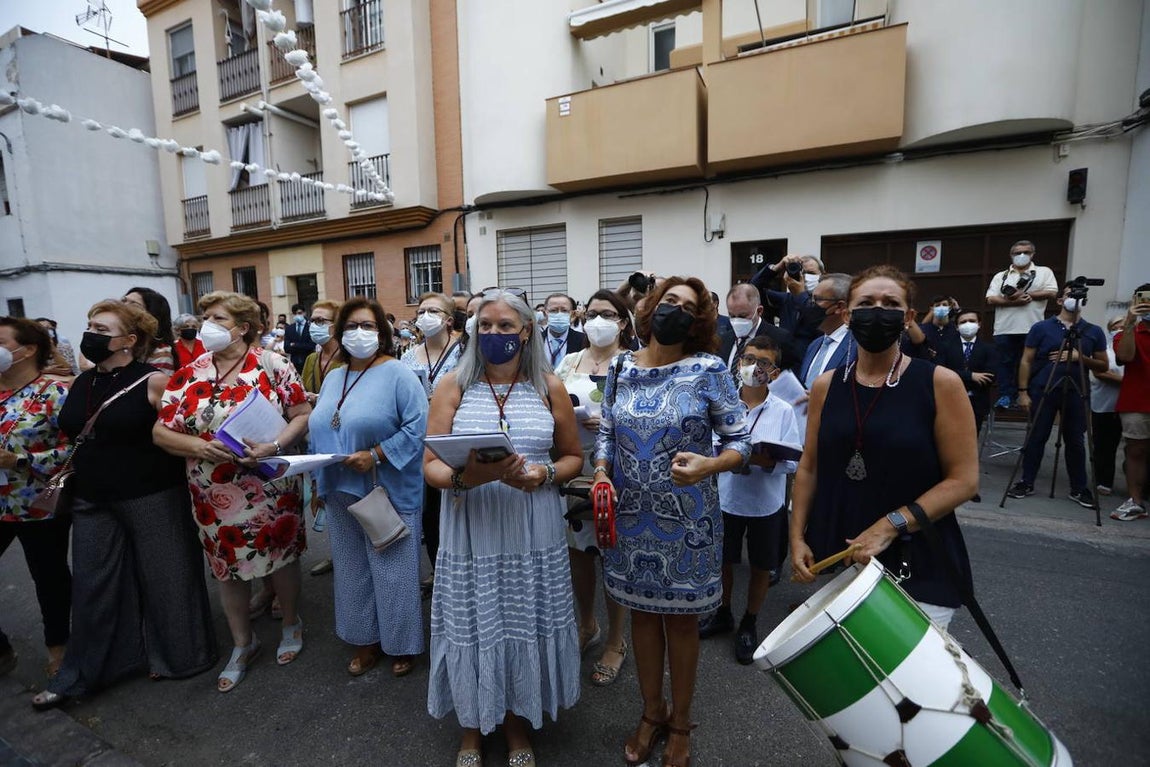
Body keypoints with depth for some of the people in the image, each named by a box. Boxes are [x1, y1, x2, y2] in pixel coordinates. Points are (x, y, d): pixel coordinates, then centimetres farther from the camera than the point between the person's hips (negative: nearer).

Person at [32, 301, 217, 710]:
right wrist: (69, 477, 14)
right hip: (92, 499, 6)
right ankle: (80, 674, 33)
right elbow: (73, 434, 21)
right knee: (91, 585, 15)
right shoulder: (81, 382, 7)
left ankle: (175, 655, 28)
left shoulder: (153, 381, -14)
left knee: (163, 578, 7)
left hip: (152, 497, -6)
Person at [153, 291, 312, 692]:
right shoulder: (187, 376, 2)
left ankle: (291, 623, 38)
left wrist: (273, 446, -24)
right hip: (215, 495, 3)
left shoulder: (272, 365, -7)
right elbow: (162, 431, 2)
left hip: (271, 489, -3)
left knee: (280, 556, 12)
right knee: (227, 565, 15)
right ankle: (242, 642, 36)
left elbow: (302, 414, -9)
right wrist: (200, 447, -17)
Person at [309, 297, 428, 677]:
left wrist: (375, 455, -23)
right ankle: (366, 639, 36)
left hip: (387, 494, -7)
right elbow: (320, 431, 16)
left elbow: (417, 427, -19)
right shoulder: (333, 378, 12)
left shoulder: (398, 374, -11)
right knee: (353, 568, 17)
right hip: (341, 495, 7)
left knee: (393, 570, 5)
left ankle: (402, 643, 25)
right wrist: (319, 482, 8)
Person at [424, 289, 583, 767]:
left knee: (524, 628, 12)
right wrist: (467, 477, -26)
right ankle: (472, 728, 40)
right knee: (472, 629, 11)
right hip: (470, 533, 0)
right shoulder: (454, 385, -1)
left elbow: (573, 457, 7)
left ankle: (516, 721, 41)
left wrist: (544, 475, -14)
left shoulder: (549, 387, 2)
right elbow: (430, 465, -5)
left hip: (533, 534, 1)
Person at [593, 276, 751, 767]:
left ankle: (680, 723, 39)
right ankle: (652, 712, 42)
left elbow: (740, 441, -7)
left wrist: (709, 465, -27)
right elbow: (607, 432, 9)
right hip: (630, 516, 3)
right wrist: (601, 473, -9)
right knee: (642, 612, 17)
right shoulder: (622, 369, 1)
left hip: (685, 519, -3)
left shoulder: (708, 369, -9)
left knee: (680, 617, 13)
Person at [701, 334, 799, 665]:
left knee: (761, 567, 15)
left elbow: (794, 462, -10)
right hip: (726, 498, 1)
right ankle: (723, 614, 43)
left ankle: (749, 625, 39)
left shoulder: (784, 412, -8)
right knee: (723, 561, 18)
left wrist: (767, 461, -28)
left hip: (766, 503, -1)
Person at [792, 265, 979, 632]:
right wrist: (797, 536, 0)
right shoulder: (826, 385, 2)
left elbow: (963, 479, -9)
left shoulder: (940, 383, -8)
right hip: (837, 557, 3)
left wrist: (891, 525, -19)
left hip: (917, 565, -3)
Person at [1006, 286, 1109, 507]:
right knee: (1036, 438, 2)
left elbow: (1103, 366, 10)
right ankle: (1027, 483, 11)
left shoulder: (1094, 332, 9)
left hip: (1075, 393, 2)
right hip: (1042, 391, -2)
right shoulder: (1041, 328, 2)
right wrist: (1023, 391, -6)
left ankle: (1079, 489, 18)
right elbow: (1026, 361, 0)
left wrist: (1080, 358, -10)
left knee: (1075, 441, 7)